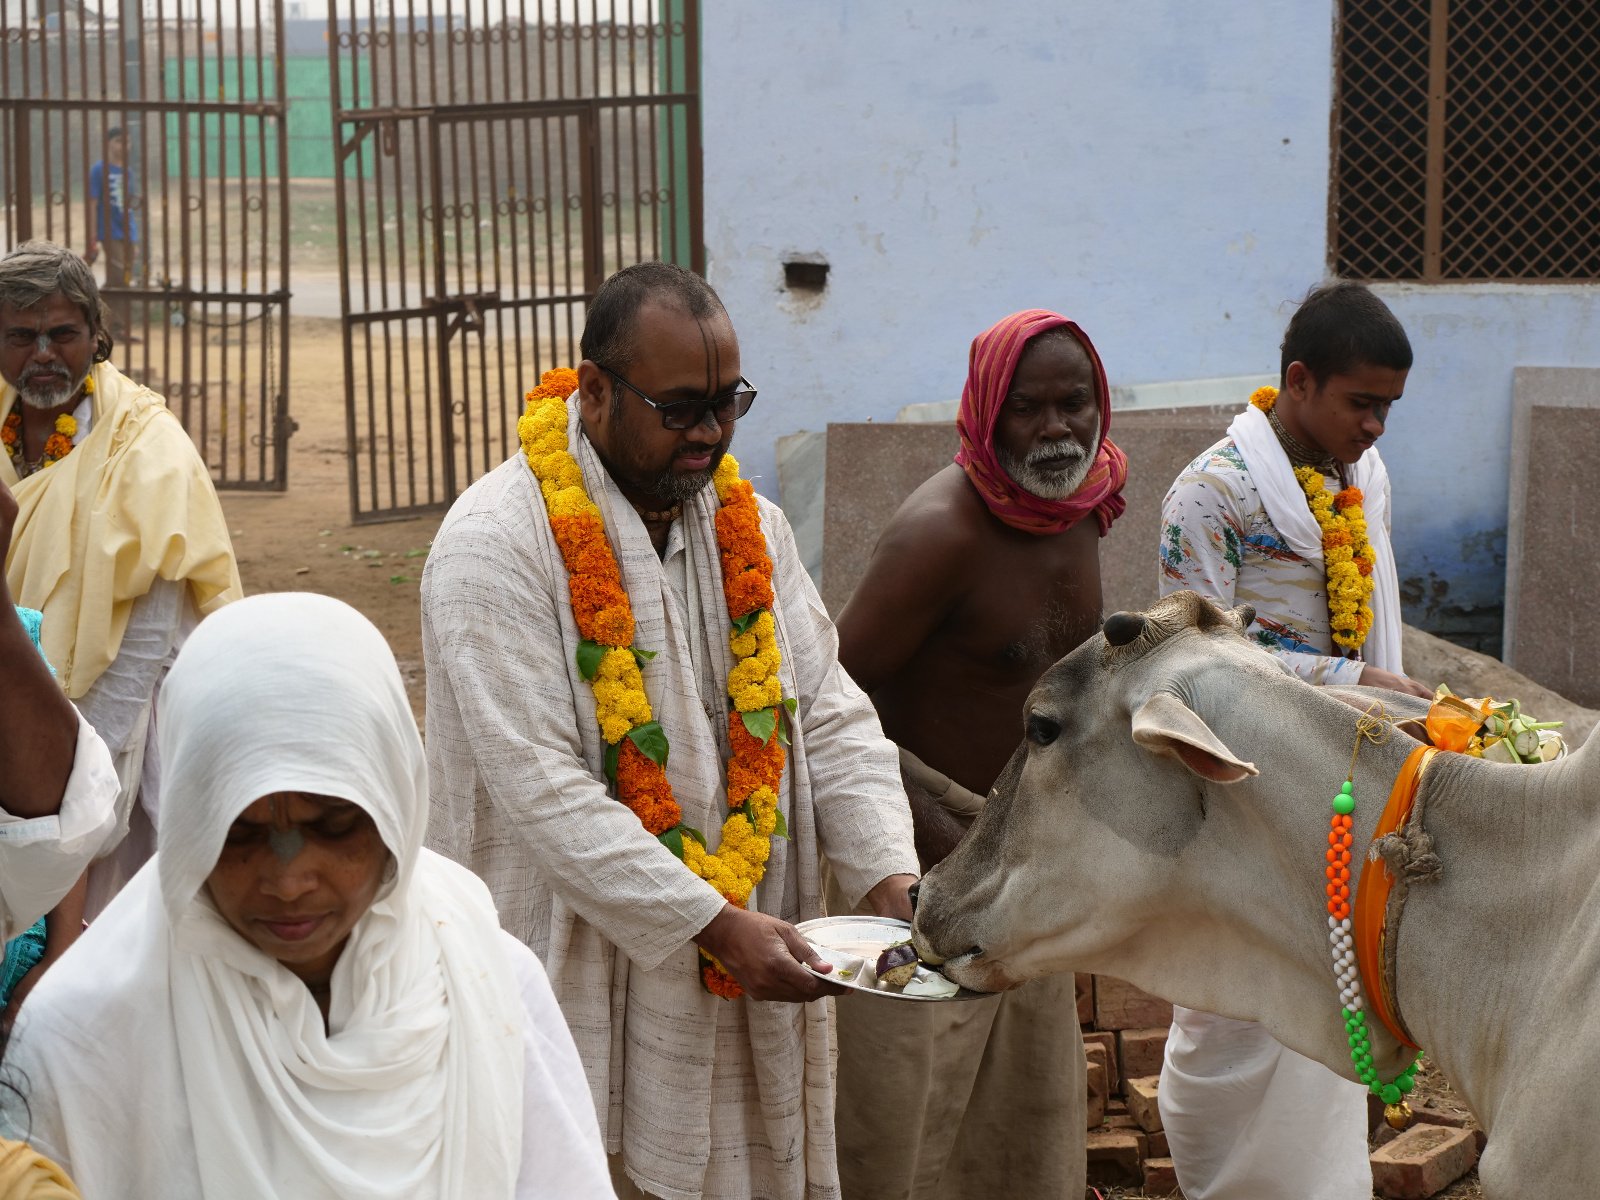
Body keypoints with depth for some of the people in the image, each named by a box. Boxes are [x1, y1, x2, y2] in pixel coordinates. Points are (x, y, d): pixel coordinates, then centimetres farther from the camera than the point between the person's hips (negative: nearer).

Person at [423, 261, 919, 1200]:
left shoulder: (750, 528, 8)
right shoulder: (497, 546, -14)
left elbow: (828, 717, 7)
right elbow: (543, 787, -20)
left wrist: (890, 876, -10)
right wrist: (714, 925, -25)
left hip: (744, 989, 6)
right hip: (584, 989, -6)